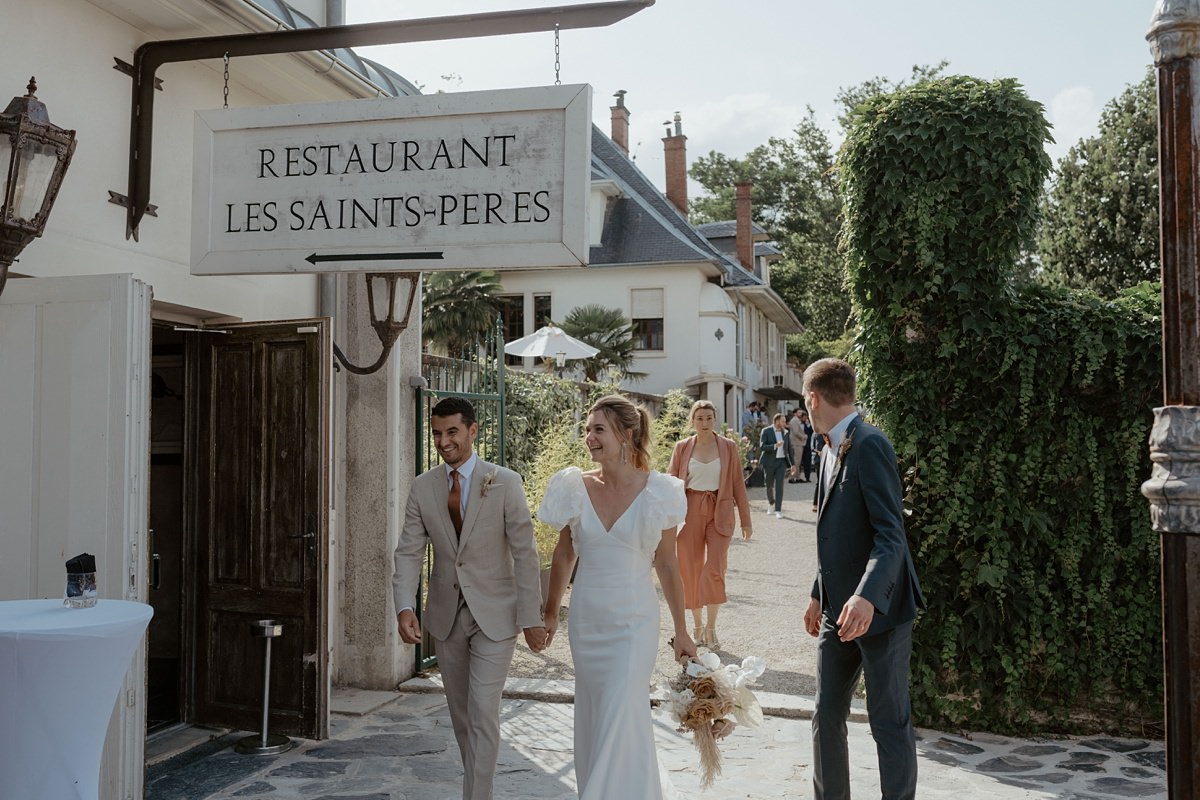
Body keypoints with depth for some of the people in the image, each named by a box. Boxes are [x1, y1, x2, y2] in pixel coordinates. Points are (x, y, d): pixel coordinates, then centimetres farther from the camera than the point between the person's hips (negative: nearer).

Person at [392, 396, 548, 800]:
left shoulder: (505, 482, -10)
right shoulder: (422, 487, 0)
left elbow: (524, 553, -9)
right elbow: (409, 552, -2)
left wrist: (531, 618, -11)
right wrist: (404, 607, -18)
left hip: (494, 614, -4)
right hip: (446, 614, 4)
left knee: (483, 714, -8)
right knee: (460, 714, 15)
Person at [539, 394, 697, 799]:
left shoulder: (657, 492, -9)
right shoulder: (576, 488, -3)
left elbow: (667, 564, -1)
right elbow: (564, 555, 10)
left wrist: (681, 631, 3)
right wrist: (550, 613, 15)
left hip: (634, 621, -3)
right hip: (585, 620, 3)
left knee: (620, 717, -7)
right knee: (592, 717, 14)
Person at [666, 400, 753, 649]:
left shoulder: (728, 447, 2)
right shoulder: (682, 447, 3)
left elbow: (738, 485, 4)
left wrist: (746, 521, 4)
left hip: (719, 513, -1)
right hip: (690, 513, 1)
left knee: (715, 569, -11)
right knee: (691, 570, 6)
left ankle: (711, 627, 3)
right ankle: (697, 625, 22)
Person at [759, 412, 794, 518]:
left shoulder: (785, 432, 6)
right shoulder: (766, 431, -5)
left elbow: (789, 448, 11)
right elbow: (762, 447, -13)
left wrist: (792, 463, 10)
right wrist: (775, 446, -25)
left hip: (782, 461, 2)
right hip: (770, 462, -2)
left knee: (779, 485, -8)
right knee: (769, 485, 11)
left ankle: (778, 510, -6)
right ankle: (771, 502, 38)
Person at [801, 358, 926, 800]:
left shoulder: (869, 444, -16)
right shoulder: (832, 449, 13)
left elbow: (891, 534, -22)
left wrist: (867, 597, -34)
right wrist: (820, 596, 24)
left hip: (878, 610, -9)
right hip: (839, 612, 9)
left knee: (890, 723, 2)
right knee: (826, 718, 13)